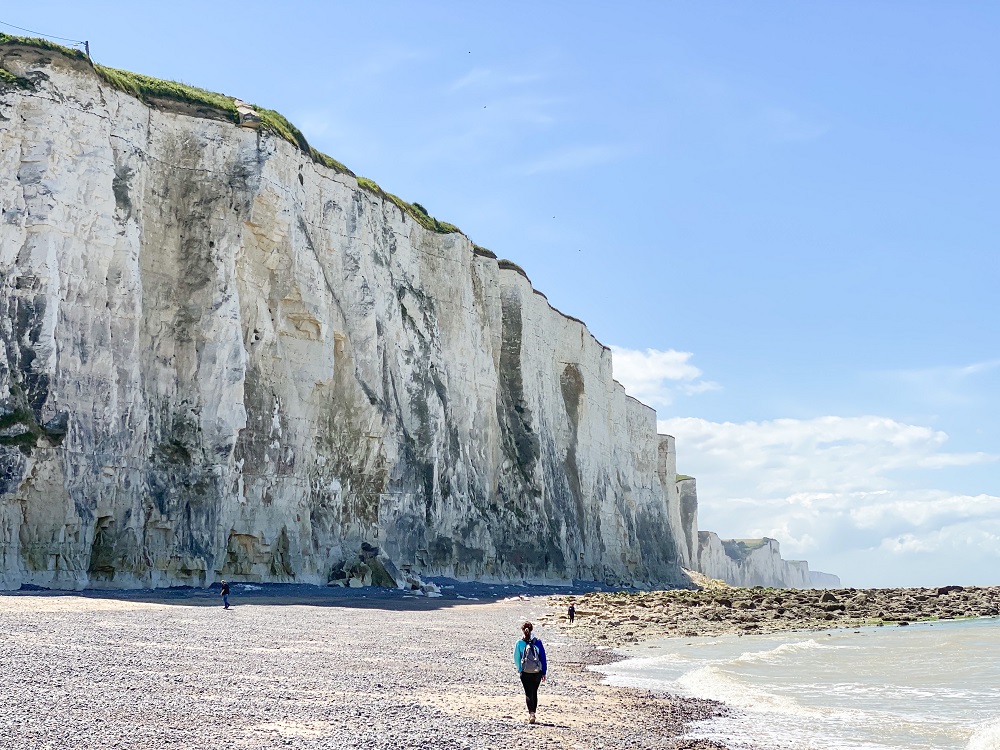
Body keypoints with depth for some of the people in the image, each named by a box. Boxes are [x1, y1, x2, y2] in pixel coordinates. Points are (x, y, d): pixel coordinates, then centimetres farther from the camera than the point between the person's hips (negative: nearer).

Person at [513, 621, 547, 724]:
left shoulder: (519, 643, -5)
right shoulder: (537, 642, -2)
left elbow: (516, 658, 0)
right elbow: (543, 657, 0)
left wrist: (519, 669, 17)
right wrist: (544, 672, 6)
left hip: (525, 672, -2)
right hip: (537, 672, 2)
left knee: (528, 693, 0)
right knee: (534, 693, 17)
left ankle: (531, 713, -18)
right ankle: (532, 714, 24)